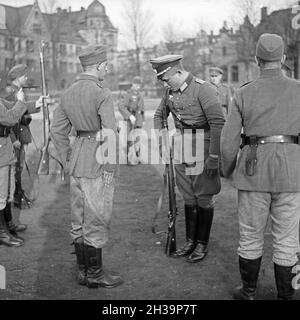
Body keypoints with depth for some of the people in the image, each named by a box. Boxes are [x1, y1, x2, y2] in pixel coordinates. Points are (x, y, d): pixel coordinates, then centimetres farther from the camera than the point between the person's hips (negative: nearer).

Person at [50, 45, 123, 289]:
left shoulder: (68, 94, 8)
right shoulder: (102, 94, -15)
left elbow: (57, 131, 11)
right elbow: (110, 134, -22)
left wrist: (68, 162, 16)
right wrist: (109, 169, -14)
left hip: (77, 161, 8)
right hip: (97, 164, -8)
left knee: (79, 218, 15)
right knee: (96, 219, 2)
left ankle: (83, 270, 27)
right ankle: (95, 274, 13)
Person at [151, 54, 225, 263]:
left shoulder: (203, 89, -17)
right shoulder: (170, 91, 5)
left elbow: (218, 124, -22)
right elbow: (160, 115, 22)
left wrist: (214, 157, -22)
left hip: (203, 150, -6)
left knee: (204, 198, 4)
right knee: (188, 198, 13)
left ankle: (202, 244, 17)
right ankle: (190, 241, 25)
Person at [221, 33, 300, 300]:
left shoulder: (244, 94, 1)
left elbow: (228, 141, -1)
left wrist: (228, 171, 16)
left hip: (254, 169, 0)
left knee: (251, 235, 14)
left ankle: (249, 293, 27)